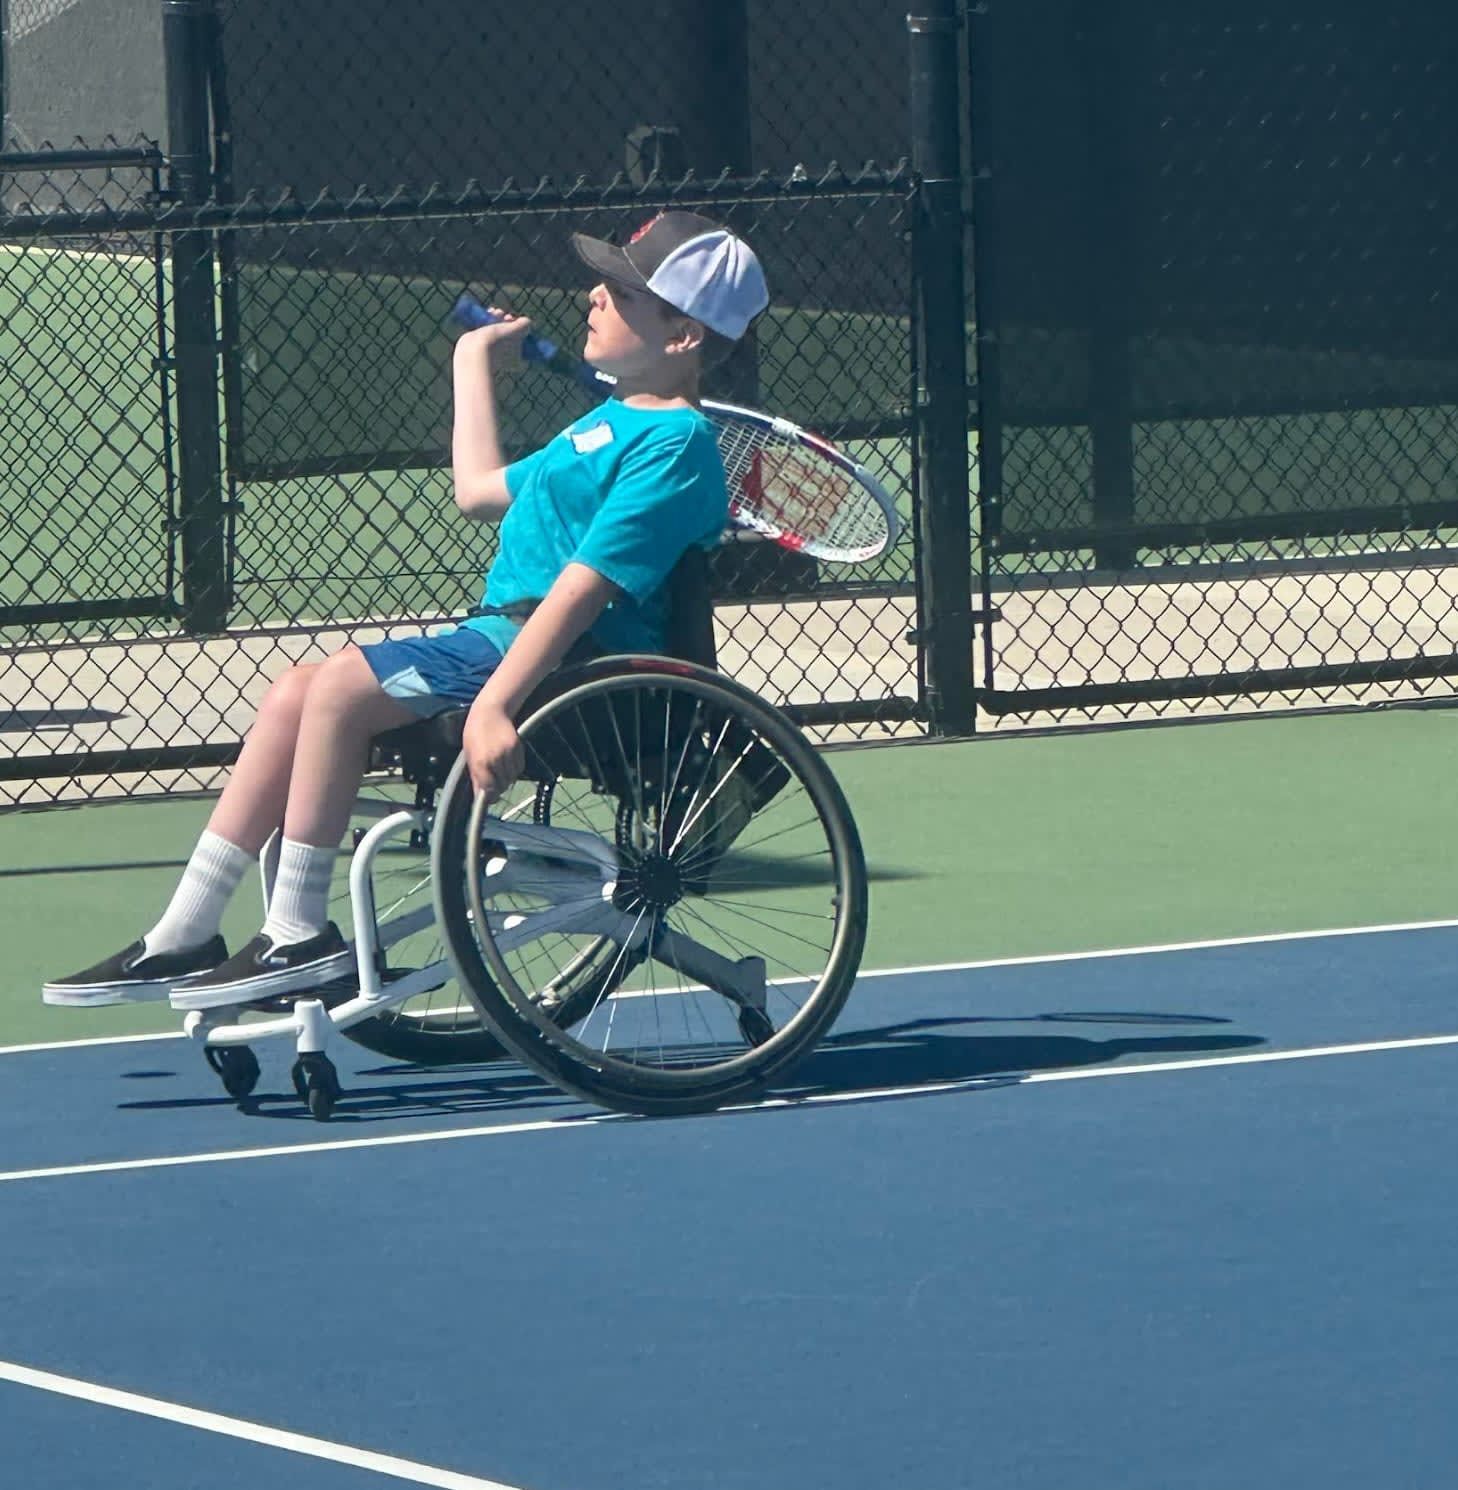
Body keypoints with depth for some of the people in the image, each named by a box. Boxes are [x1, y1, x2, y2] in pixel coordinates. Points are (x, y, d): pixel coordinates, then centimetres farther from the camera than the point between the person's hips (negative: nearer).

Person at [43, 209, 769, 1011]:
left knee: (341, 686, -22)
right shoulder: (615, 420, 20)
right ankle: (184, 936, 2)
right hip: (505, 638, 11)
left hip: (564, 665, -11)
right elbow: (482, 490, 35)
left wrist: (493, 705, -33)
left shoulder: (674, 444, -13)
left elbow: (582, 588, -25)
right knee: (296, 693, 3)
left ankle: (299, 936, -14)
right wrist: (474, 363, 44)